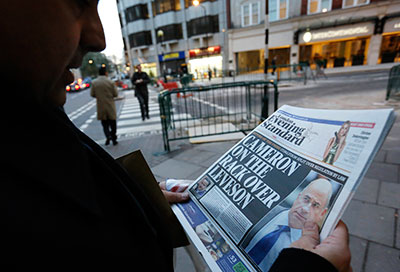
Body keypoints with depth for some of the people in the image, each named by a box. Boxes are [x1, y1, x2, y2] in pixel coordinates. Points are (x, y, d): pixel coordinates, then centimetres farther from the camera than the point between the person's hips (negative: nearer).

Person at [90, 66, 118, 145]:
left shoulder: (94, 82, -3)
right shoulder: (110, 82, -9)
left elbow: (92, 94, 0)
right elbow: (115, 94, -6)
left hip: (101, 107, 1)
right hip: (110, 106, -1)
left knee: (104, 124, 12)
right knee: (112, 124, 10)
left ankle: (108, 136, -10)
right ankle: (114, 139, 16)